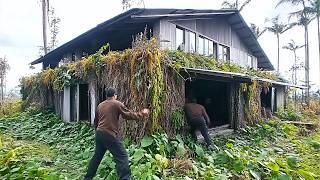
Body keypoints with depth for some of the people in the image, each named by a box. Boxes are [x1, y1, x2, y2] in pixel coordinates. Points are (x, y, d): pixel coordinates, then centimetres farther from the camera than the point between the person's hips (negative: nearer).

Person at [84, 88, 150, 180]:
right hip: (109, 134, -8)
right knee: (122, 156, -4)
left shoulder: (100, 105, 15)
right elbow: (129, 115, -6)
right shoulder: (117, 104, -5)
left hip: (99, 133, 8)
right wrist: (141, 114, 5)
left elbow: (96, 121, 24)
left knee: (97, 156, 22)